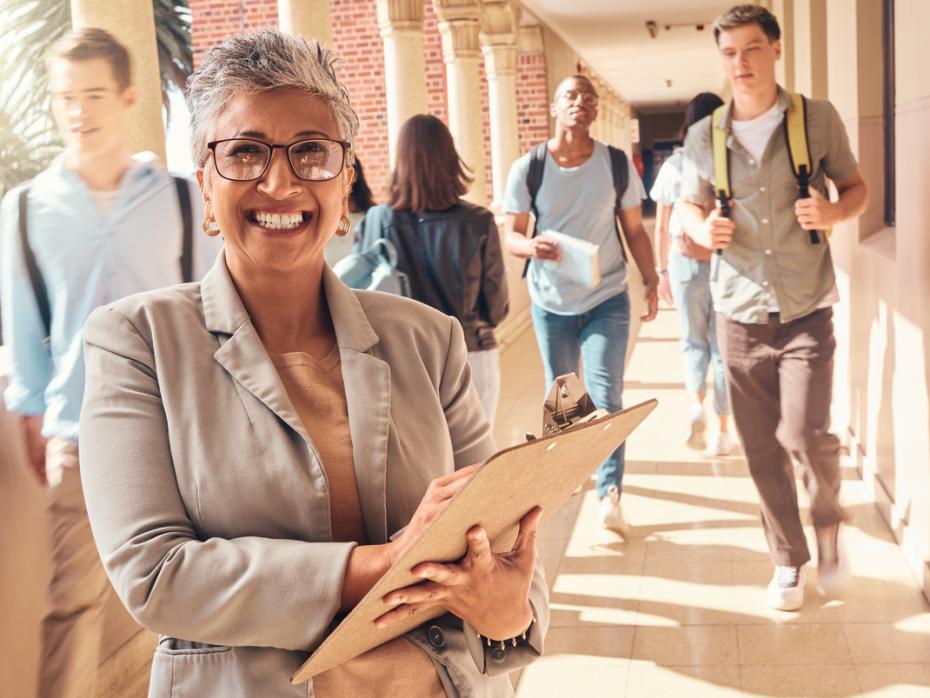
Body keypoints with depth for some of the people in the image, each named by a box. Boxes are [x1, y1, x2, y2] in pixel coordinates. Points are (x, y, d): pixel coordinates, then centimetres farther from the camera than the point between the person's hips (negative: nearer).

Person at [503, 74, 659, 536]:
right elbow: (512, 236, -7)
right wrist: (532, 246, -30)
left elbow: (634, 230, 3)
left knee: (605, 396, -10)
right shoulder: (527, 169, -7)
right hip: (550, 302, 1)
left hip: (606, 299, -1)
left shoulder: (618, 165, -4)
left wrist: (651, 280, -7)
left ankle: (610, 493, -6)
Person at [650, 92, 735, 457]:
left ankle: (696, 406, -3)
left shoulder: (674, 165, 0)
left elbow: (661, 227, 3)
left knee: (693, 339, 19)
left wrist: (662, 271, 11)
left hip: (685, 262, 1)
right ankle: (722, 431, 15)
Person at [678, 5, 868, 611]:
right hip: (740, 313, 2)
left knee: (808, 434, -12)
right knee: (763, 448, 7)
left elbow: (856, 187, 8)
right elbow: (690, 208, 14)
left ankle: (830, 524, 20)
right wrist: (702, 229, -9)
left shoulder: (819, 119, 0)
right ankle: (789, 559, 25)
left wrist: (834, 211, -15)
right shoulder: (703, 137, 5)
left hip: (806, 311, -2)